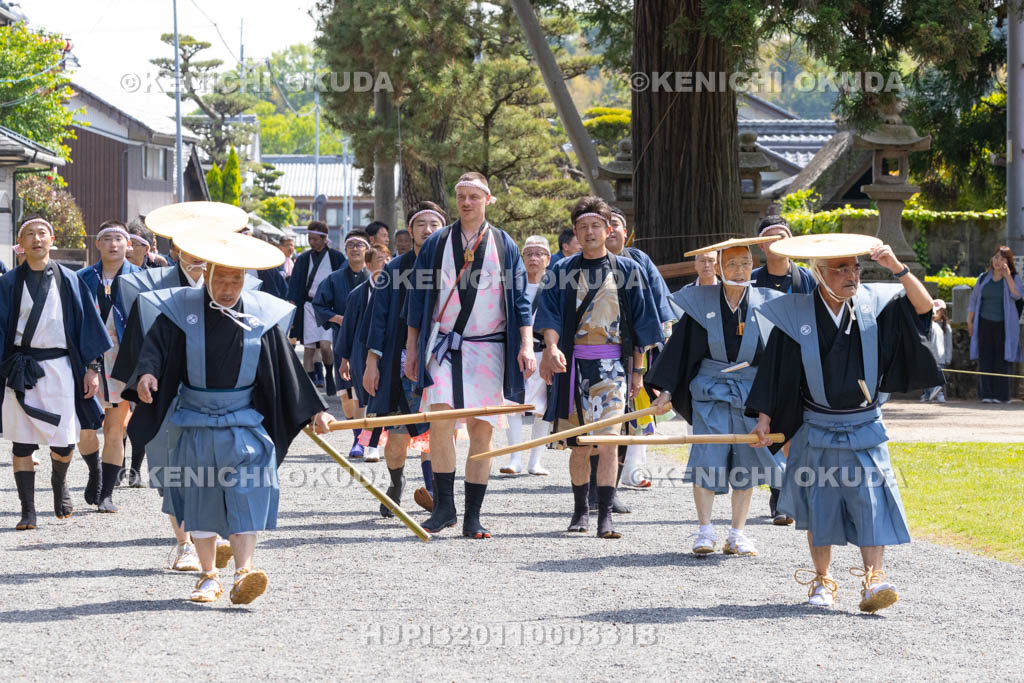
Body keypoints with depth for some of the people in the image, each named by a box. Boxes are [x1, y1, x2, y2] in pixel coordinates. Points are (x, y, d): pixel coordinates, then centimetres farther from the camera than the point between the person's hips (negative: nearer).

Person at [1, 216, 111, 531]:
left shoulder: (68, 280, 6)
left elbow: (86, 324, 6)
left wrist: (91, 367, 1)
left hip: (58, 368, 0)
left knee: (64, 442, 0)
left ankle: (59, 484, 32)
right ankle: (28, 510, 4)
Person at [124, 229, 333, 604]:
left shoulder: (262, 313, 1)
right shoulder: (181, 308, -3)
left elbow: (288, 368, 6)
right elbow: (155, 346, -11)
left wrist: (314, 411, 6)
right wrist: (148, 374, -33)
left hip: (244, 421, 0)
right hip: (194, 423, 0)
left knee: (247, 494, -13)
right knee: (200, 496, 6)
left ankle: (243, 572, -19)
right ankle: (208, 576, 14)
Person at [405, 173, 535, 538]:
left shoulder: (504, 245, 8)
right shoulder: (435, 244, 9)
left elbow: (519, 300, 7)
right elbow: (418, 299, 12)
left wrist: (526, 345, -5)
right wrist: (412, 348, 9)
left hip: (488, 348, 0)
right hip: (444, 345, 0)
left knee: (481, 430, -1)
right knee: (440, 419, -19)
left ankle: (472, 517, 4)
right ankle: (444, 506, -12)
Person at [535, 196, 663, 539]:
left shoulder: (627, 270, 7)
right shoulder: (563, 271, 9)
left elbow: (640, 324, 9)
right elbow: (550, 314, -2)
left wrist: (637, 369, 6)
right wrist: (552, 347, -21)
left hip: (613, 365, -2)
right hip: (574, 364, 2)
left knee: (608, 441, -13)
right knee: (580, 444, 6)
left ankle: (605, 516, -15)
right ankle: (581, 510, 21)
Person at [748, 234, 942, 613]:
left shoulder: (872, 305, -1)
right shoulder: (796, 315, -5)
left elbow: (923, 308, -10)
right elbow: (774, 372, -1)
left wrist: (897, 268, -21)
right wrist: (764, 419, -4)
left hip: (864, 428, 1)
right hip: (817, 428, 0)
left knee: (871, 500, -11)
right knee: (819, 504, 6)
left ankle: (873, 581, -16)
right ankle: (822, 581, 18)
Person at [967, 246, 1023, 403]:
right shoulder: (983, 278, 11)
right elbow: (973, 300, 15)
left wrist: (1007, 277, -14)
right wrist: (970, 322, 10)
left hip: (1004, 325, -2)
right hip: (985, 324, 2)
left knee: (1002, 361, -2)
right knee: (985, 359, -5)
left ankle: (1001, 395, 2)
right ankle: (986, 394, -6)